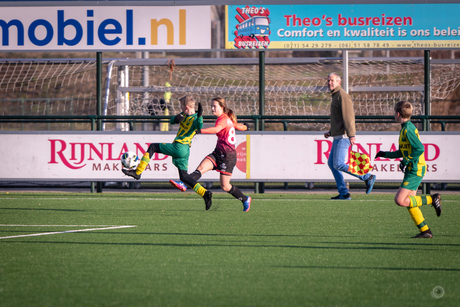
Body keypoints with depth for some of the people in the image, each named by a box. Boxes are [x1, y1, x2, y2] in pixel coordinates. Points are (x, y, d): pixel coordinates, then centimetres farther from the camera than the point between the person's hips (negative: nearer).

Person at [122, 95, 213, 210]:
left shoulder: (195, 119, -13)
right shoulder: (184, 114, 14)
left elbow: (199, 127, -33)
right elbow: (171, 121, 17)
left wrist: (199, 116, -50)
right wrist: (176, 118, -5)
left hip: (179, 148, -10)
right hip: (184, 152, 10)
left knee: (152, 147, 0)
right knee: (184, 176, 10)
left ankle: (137, 172, 0)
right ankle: (205, 193, -1)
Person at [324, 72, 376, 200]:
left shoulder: (342, 95, -12)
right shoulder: (336, 96, 21)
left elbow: (348, 116, -21)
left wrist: (351, 135, -28)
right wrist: (331, 132, 22)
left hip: (343, 137, -10)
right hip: (338, 137, 10)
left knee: (338, 164, -14)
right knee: (331, 163, 8)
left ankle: (368, 177, -6)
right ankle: (344, 193, 9)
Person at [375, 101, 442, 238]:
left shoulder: (408, 130, -15)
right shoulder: (405, 128, 16)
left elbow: (419, 148, -24)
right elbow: (402, 152, 26)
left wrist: (406, 161, -18)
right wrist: (385, 154, 25)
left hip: (415, 170, -10)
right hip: (412, 170, 10)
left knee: (400, 200, -15)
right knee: (409, 202, 9)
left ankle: (431, 199, -6)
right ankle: (425, 231, 10)